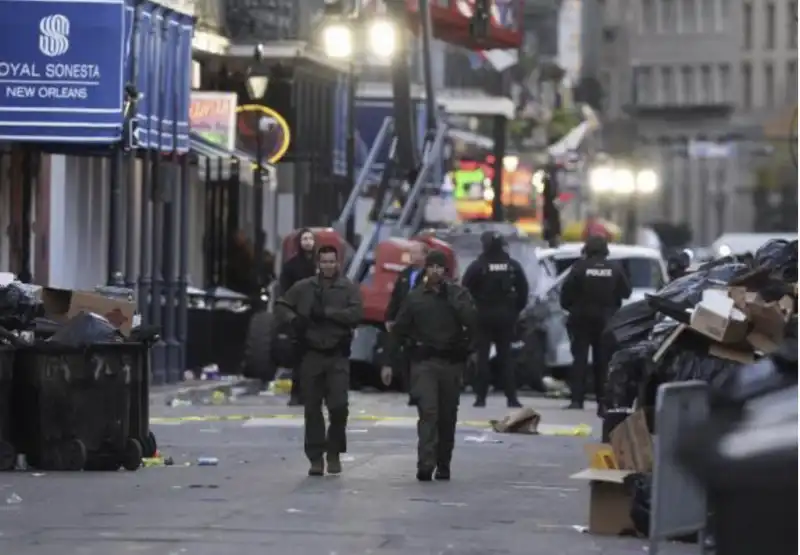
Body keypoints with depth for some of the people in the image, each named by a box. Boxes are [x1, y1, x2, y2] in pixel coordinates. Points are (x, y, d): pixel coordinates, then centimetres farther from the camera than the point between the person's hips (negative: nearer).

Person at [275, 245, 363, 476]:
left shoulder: (349, 288, 2)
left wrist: (327, 312, -17)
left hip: (337, 355, -2)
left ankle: (334, 453, 9)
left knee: (338, 406, -10)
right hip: (311, 354, 2)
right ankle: (316, 458, 10)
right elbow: (281, 305, 13)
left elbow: (356, 314, -12)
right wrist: (294, 318, -6)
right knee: (312, 409, 3)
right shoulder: (304, 287, 9)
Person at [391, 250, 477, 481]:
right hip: (424, 364, -1)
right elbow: (399, 329, 15)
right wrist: (411, 345, 8)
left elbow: (471, 320, -13)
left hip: (452, 364, 1)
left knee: (448, 417, 7)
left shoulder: (457, 294, 4)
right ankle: (425, 465, -24)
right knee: (428, 412, -15)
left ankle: (443, 465, 18)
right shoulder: (415, 297, 6)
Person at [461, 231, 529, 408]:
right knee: (505, 357, 7)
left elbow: (466, 290, -11)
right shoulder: (512, 266, 2)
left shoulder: (477, 267, -9)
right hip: (506, 316, 3)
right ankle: (511, 397, 1)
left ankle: (481, 396, -2)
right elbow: (523, 289, 4)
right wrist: (515, 310, 11)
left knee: (482, 356, 2)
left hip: (483, 316, -3)